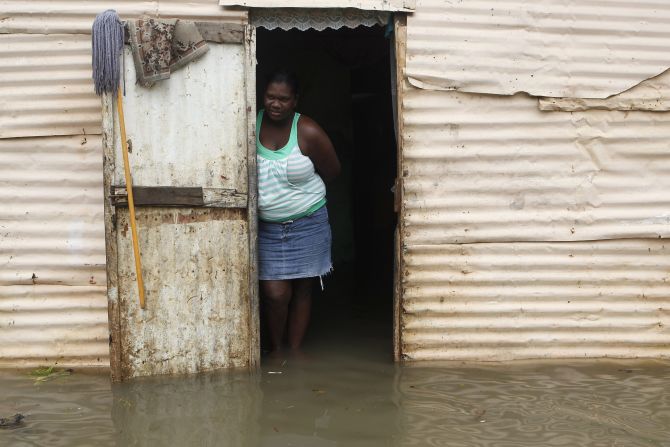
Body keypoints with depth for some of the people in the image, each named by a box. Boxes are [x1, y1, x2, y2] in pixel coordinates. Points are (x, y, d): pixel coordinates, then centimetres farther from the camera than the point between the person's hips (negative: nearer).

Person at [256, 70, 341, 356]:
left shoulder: (308, 133, -13)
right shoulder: (252, 125, -6)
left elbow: (332, 171, 0)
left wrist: (299, 191, 7)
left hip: (307, 225, -1)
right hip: (267, 227, 1)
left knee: (302, 289, 8)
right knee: (275, 293, -4)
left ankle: (295, 349, 23)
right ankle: (275, 349, 18)